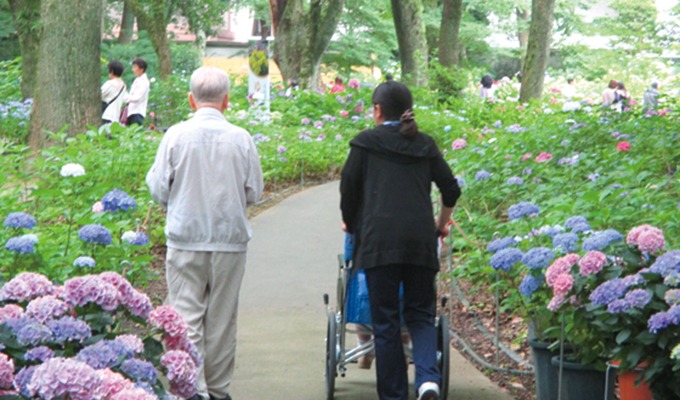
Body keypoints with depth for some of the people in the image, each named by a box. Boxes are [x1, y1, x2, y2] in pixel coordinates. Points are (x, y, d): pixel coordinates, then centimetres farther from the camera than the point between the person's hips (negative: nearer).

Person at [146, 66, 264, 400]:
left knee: (187, 315, 2)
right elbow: (254, 192, 2)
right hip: (230, 238, 1)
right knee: (222, 318, 10)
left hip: (185, 238, -1)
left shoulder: (176, 136, -8)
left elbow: (159, 190, -4)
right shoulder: (241, 139, -5)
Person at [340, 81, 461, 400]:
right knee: (420, 314, 9)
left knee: (385, 321, 3)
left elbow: (349, 188, 8)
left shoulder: (365, 143, 6)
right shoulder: (424, 145, 15)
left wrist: (351, 223, 26)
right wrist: (441, 224, 33)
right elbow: (451, 189, 17)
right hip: (420, 239, 3)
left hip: (379, 240, -3)